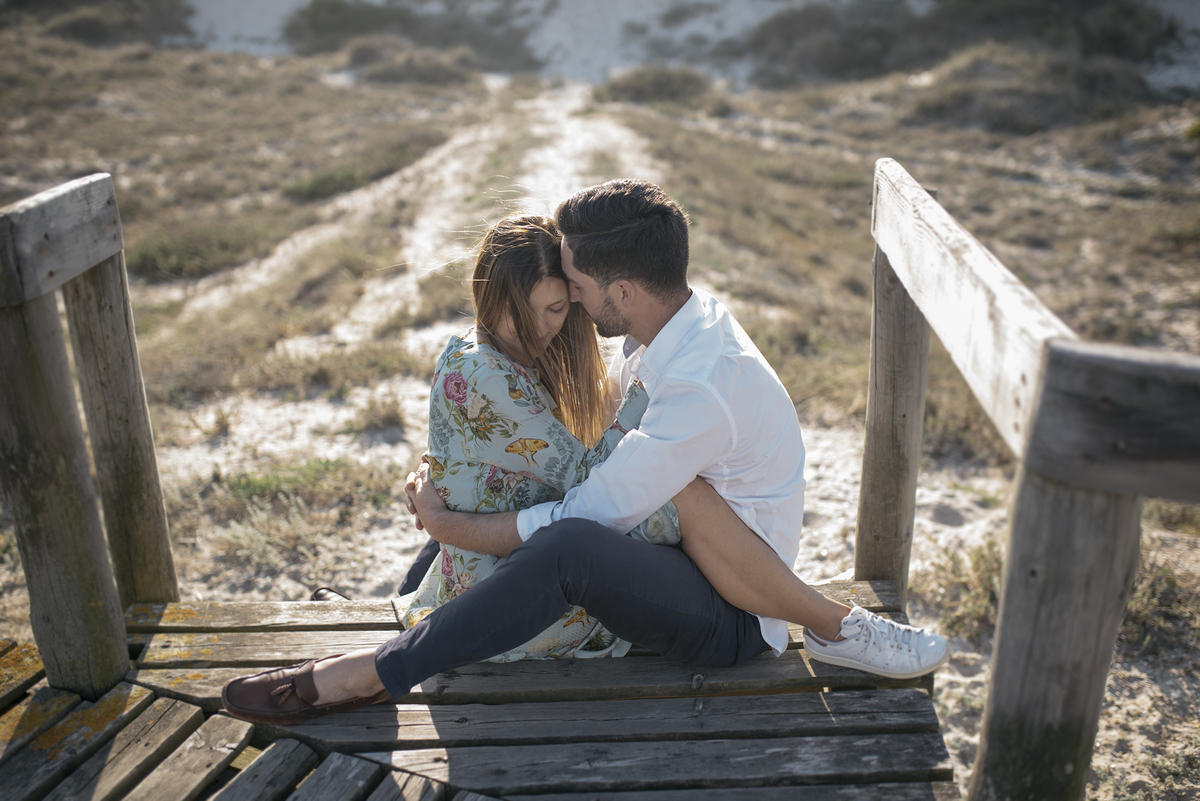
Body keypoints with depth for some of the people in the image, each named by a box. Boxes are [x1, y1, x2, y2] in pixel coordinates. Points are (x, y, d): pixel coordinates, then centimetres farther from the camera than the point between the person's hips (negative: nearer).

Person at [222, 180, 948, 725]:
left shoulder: (700, 391, -29)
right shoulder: (688, 315, -2)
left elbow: (581, 520, -26)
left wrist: (444, 522, -13)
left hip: (735, 619, -10)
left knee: (569, 546, -33)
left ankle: (376, 675, -21)